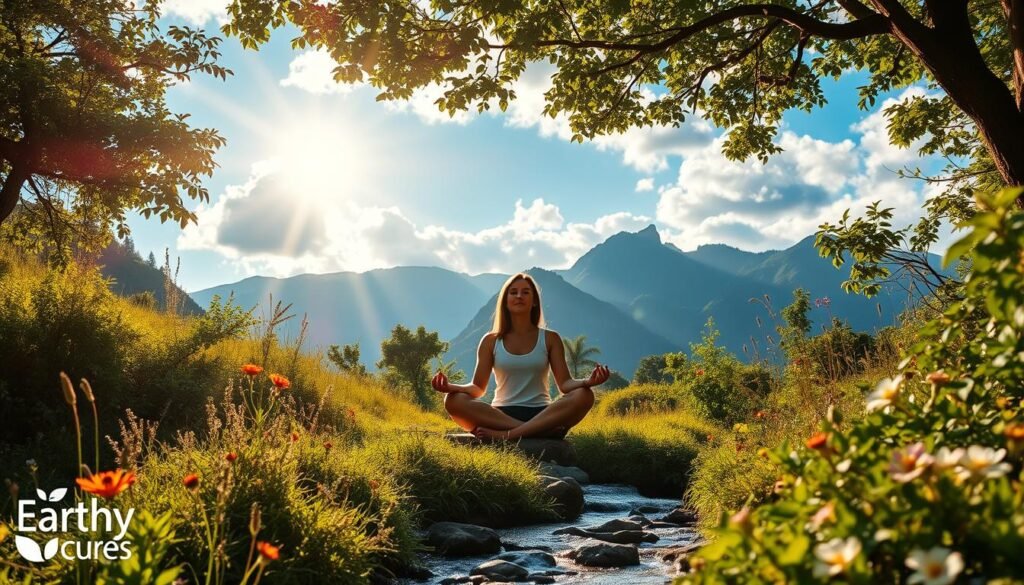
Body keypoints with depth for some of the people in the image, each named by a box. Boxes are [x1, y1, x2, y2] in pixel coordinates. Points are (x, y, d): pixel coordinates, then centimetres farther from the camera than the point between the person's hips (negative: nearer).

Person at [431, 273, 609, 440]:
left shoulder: (550, 338, 9)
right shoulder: (491, 341, 9)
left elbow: (565, 384, 1)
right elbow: (478, 387, 4)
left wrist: (587, 381, -23)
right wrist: (450, 386, -18)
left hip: (542, 415, 0)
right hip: (500, 416, 0)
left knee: (584, 396, -29)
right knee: (453, 400, -29)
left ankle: (507, 434, -35)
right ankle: (541, 431, -35)